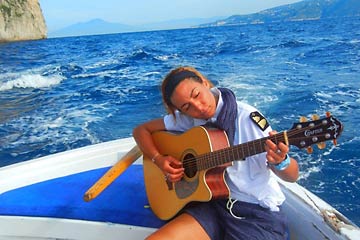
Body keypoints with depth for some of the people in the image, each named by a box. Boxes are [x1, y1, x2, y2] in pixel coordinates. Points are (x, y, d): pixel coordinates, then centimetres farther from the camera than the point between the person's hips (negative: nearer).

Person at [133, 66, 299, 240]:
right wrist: (158, 159, -8)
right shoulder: (187, 119, -2)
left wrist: (280, 161, -36)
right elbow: (141, 130, 8)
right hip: (213, 204, 4)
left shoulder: (248, 118, -15)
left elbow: (293, 176, -13)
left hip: (259, 213, -4)